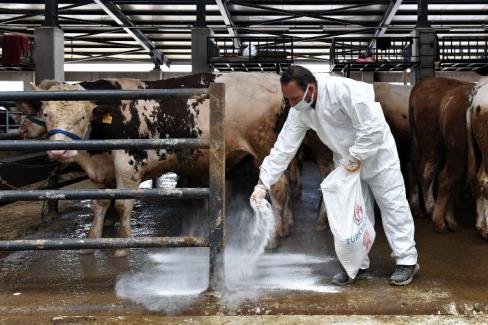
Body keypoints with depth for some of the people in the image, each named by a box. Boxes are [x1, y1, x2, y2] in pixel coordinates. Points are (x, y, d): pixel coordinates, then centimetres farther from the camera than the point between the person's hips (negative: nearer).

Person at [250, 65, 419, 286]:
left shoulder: (342, 90, -34)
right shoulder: (300, 111, -12)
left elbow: (373, 129, -32)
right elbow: (283, 148, -12)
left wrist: (355, 157, -25)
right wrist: (263, 183, -17)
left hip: (376, 154, -6)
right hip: (346, 162, 7)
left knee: (393, 205, 0)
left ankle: (407, 261, 12)